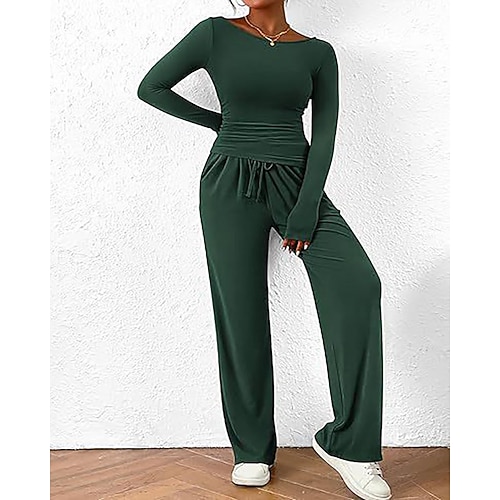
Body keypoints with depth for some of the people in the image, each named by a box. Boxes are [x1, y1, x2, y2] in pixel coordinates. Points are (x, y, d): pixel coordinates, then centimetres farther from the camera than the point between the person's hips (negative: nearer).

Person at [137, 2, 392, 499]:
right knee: (241, 314, -1)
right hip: (230, 184, -1)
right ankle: (251, 449, 18)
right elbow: (150, 87, 10)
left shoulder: (318, 52, 9)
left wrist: (307, 206, -9)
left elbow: (325, 135, 3)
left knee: (357, 284, -21)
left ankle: (347, 442, -9)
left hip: (297, 183, 2)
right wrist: (219, 122, 9)